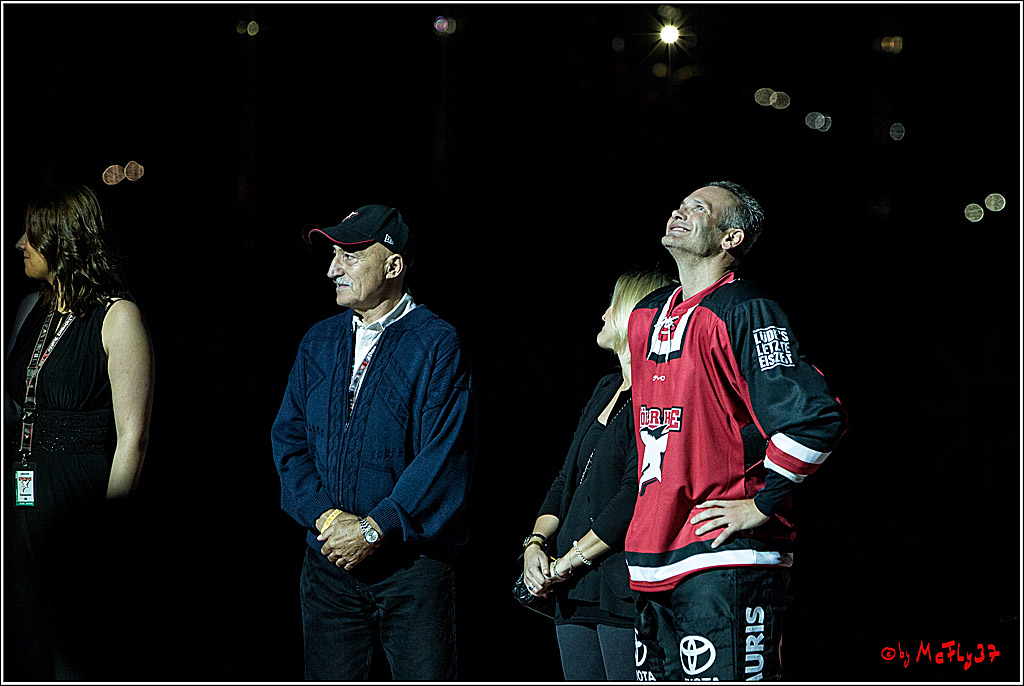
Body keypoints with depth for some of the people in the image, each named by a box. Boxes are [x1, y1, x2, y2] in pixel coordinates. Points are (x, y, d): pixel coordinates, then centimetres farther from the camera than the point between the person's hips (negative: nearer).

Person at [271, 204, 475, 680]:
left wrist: (373, 529, -16)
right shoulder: (319, 342, 13)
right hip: (329, 558, 5)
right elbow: (289, 439, 9)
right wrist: (325, 517, -7)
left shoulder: (437, 345, -4)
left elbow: (443, 459, -11)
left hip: (412, 564, -5)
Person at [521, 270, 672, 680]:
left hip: (626, 591, -9)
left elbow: (636, 497, -18)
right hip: (575, 593, 9)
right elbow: (567, 481, 22)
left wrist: (568, 562, -13)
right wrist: (536, 542, 5)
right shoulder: (606, 391, 20)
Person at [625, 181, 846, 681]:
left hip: (726, 562, -8)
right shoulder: (645, 317, 16)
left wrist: (762, 505, -15)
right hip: (653, 564, 8)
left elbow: (815, 416, -20)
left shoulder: (743, 313, -10)